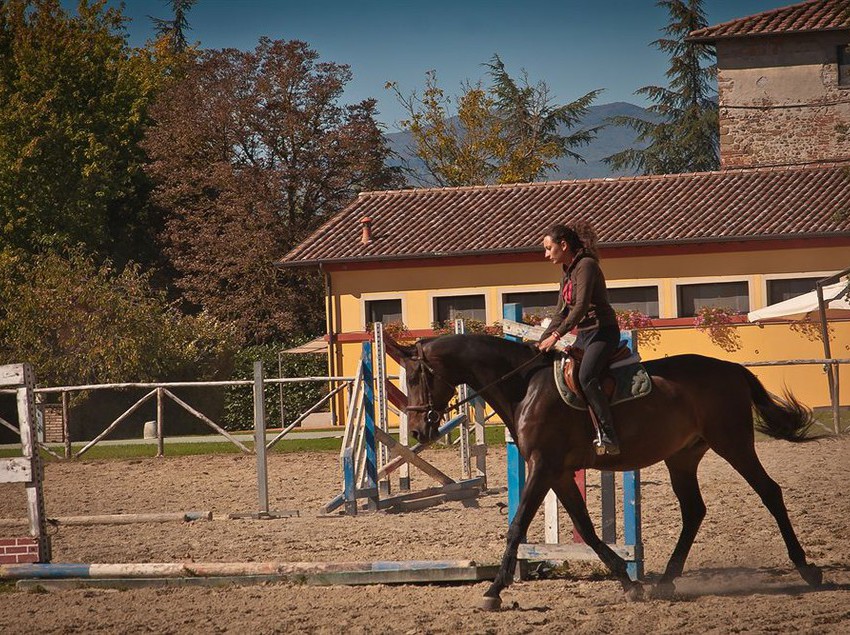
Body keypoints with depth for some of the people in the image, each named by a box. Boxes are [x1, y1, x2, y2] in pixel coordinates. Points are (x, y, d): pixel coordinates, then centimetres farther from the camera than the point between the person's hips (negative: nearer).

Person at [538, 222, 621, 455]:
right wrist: (542, 341, 9)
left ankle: (608, 436, -32)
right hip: (584, 335, 10)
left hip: (603, 332, -10)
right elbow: (561, 312, 19)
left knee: (586, 377, -29)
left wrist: (557, 335, -26)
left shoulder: (586, 266, -13)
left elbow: (581, 306, -23)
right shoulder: (568, 273, 16)